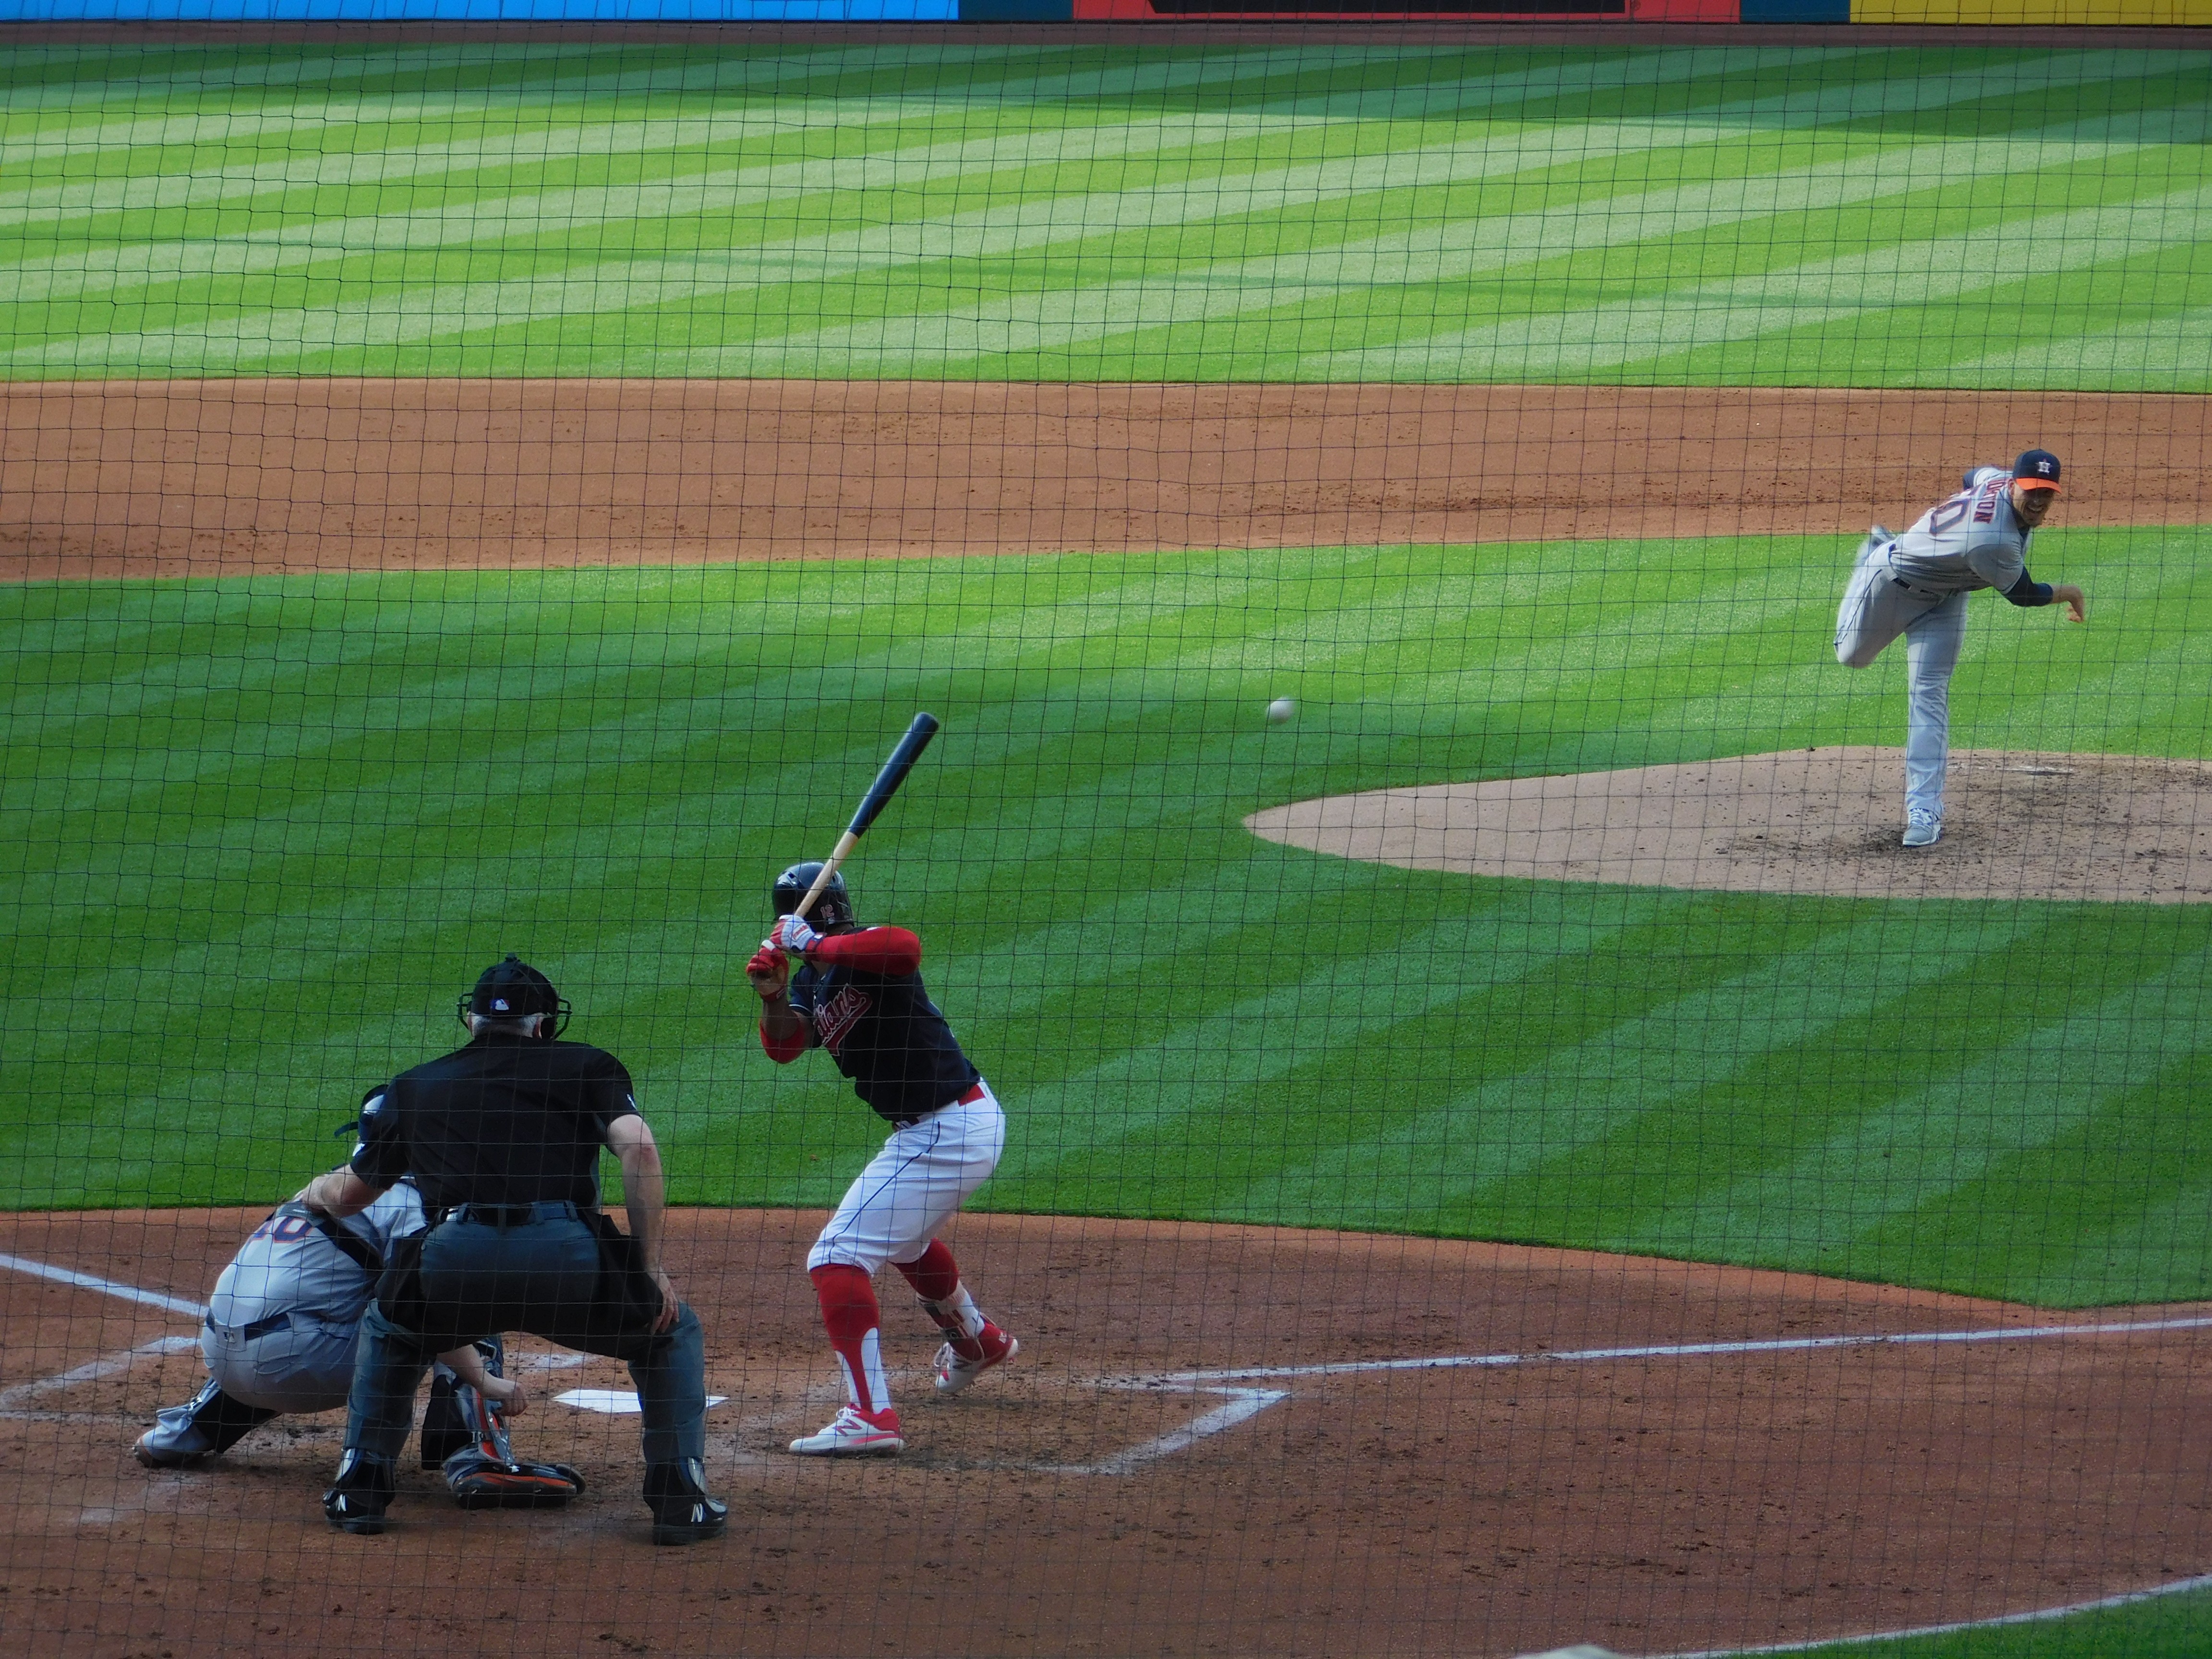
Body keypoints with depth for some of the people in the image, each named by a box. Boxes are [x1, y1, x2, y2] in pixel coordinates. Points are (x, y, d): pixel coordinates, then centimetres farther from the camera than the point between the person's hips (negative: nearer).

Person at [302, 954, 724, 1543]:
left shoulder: (412, 1088, 28)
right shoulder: (587, 1066, 22)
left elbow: (350, 1194, 38)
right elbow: (638, 1148, 4)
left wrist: (315, 1193, 62)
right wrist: (651, 1267, 8)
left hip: (453, 1262, 2)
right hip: (567, 1256, -2)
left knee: (386, 1332, 36)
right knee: (672, 1334, 26)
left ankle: (360, 1489, 25)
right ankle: (681, 1500, 16)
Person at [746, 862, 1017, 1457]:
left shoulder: (865, 950, -17)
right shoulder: (812, 981, 11)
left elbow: (906, 947, -41)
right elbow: (785, 1044, -3)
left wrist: (815, 946, -35)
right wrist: (773, 996, -22)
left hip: (945, 1134, -11)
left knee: (839, 1255, -16)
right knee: (902, 1233, 39)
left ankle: (870, 1417, -23)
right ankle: (977, 1341, 62)